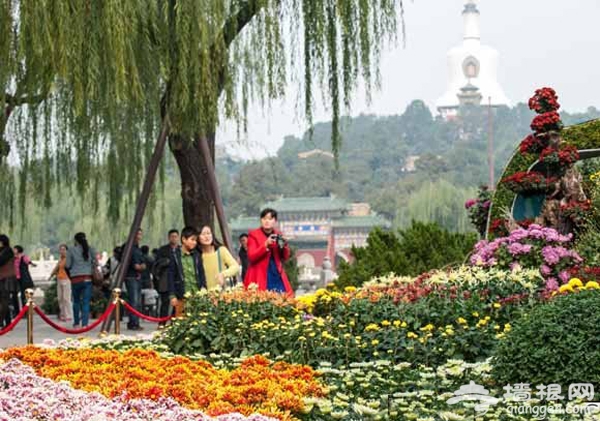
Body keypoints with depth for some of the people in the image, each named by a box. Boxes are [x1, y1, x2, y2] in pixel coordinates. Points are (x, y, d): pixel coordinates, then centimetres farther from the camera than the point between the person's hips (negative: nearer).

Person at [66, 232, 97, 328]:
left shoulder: (71, 250, -1)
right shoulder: (90, 250, 3)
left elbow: (68, 265, 0)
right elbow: (95, 263, 3)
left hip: (76, 278, -1)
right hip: (87, 278, 1)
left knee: (76, 301, 16)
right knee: (86, 302, 0)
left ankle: (76, 323, 20)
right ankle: (84, 324, -9)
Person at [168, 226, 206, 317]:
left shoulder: (197, 255, 10)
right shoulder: (175, 256, -1)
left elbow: (201, 273, 14)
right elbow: (171, 277, -1)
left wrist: (203, 287, -1)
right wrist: (172, 296, -5)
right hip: (182, 297, -3)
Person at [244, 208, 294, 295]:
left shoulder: (278, 235, 12)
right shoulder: (254, 235, 0)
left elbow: (285, 257, 11)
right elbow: (251, 257, -10)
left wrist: (284, 245, -8)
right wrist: (266, 245, -20)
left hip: (277, 276, 4)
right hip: (260, 277, -4)